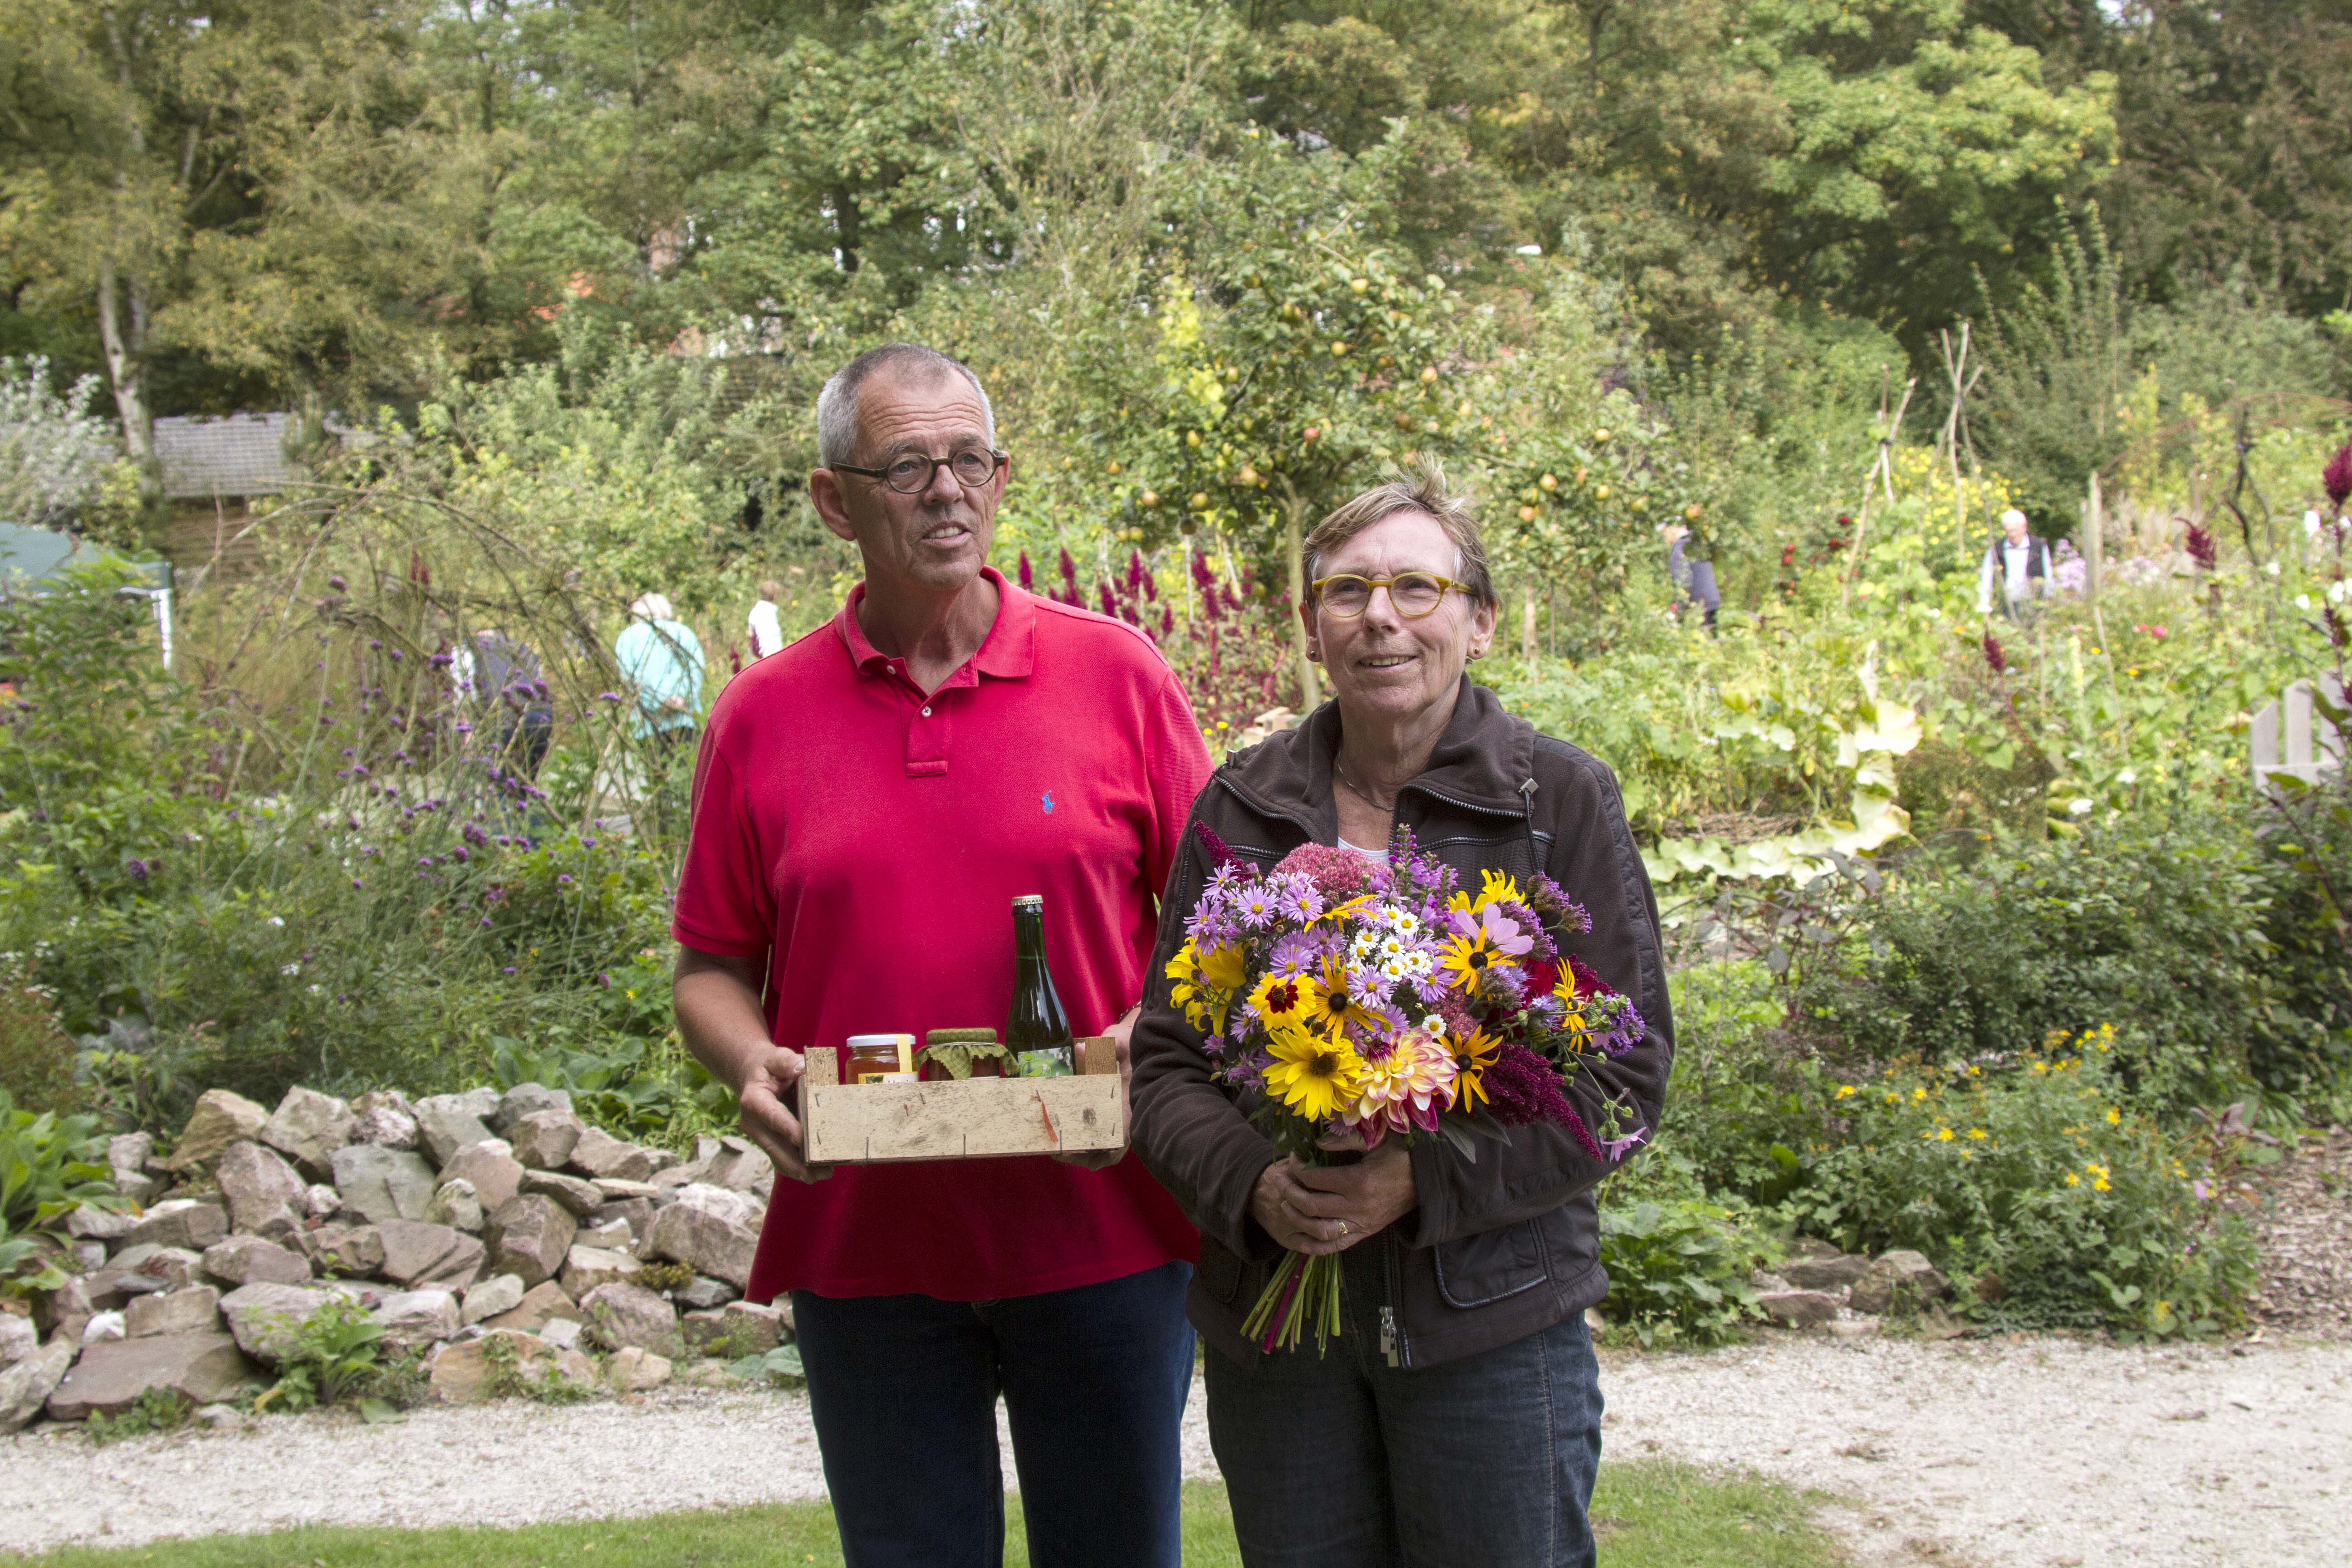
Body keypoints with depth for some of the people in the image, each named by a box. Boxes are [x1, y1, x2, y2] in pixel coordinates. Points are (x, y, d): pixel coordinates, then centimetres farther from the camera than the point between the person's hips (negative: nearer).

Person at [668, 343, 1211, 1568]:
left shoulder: (1118, 673, 1)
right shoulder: (760, 716, 3)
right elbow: (710, 968, 9)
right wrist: (753, 1066, -11)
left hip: (1100, 1229, 0)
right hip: (862, 1244, 1)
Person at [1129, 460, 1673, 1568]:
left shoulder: (1561, 799, -3)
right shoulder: (1241, 807, 5)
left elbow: (1626, 1071, -5)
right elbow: (1167, 1061, 7)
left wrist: (1428, 1181, -17)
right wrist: (1252, 1184, -14)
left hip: (1496, 1322, -2)